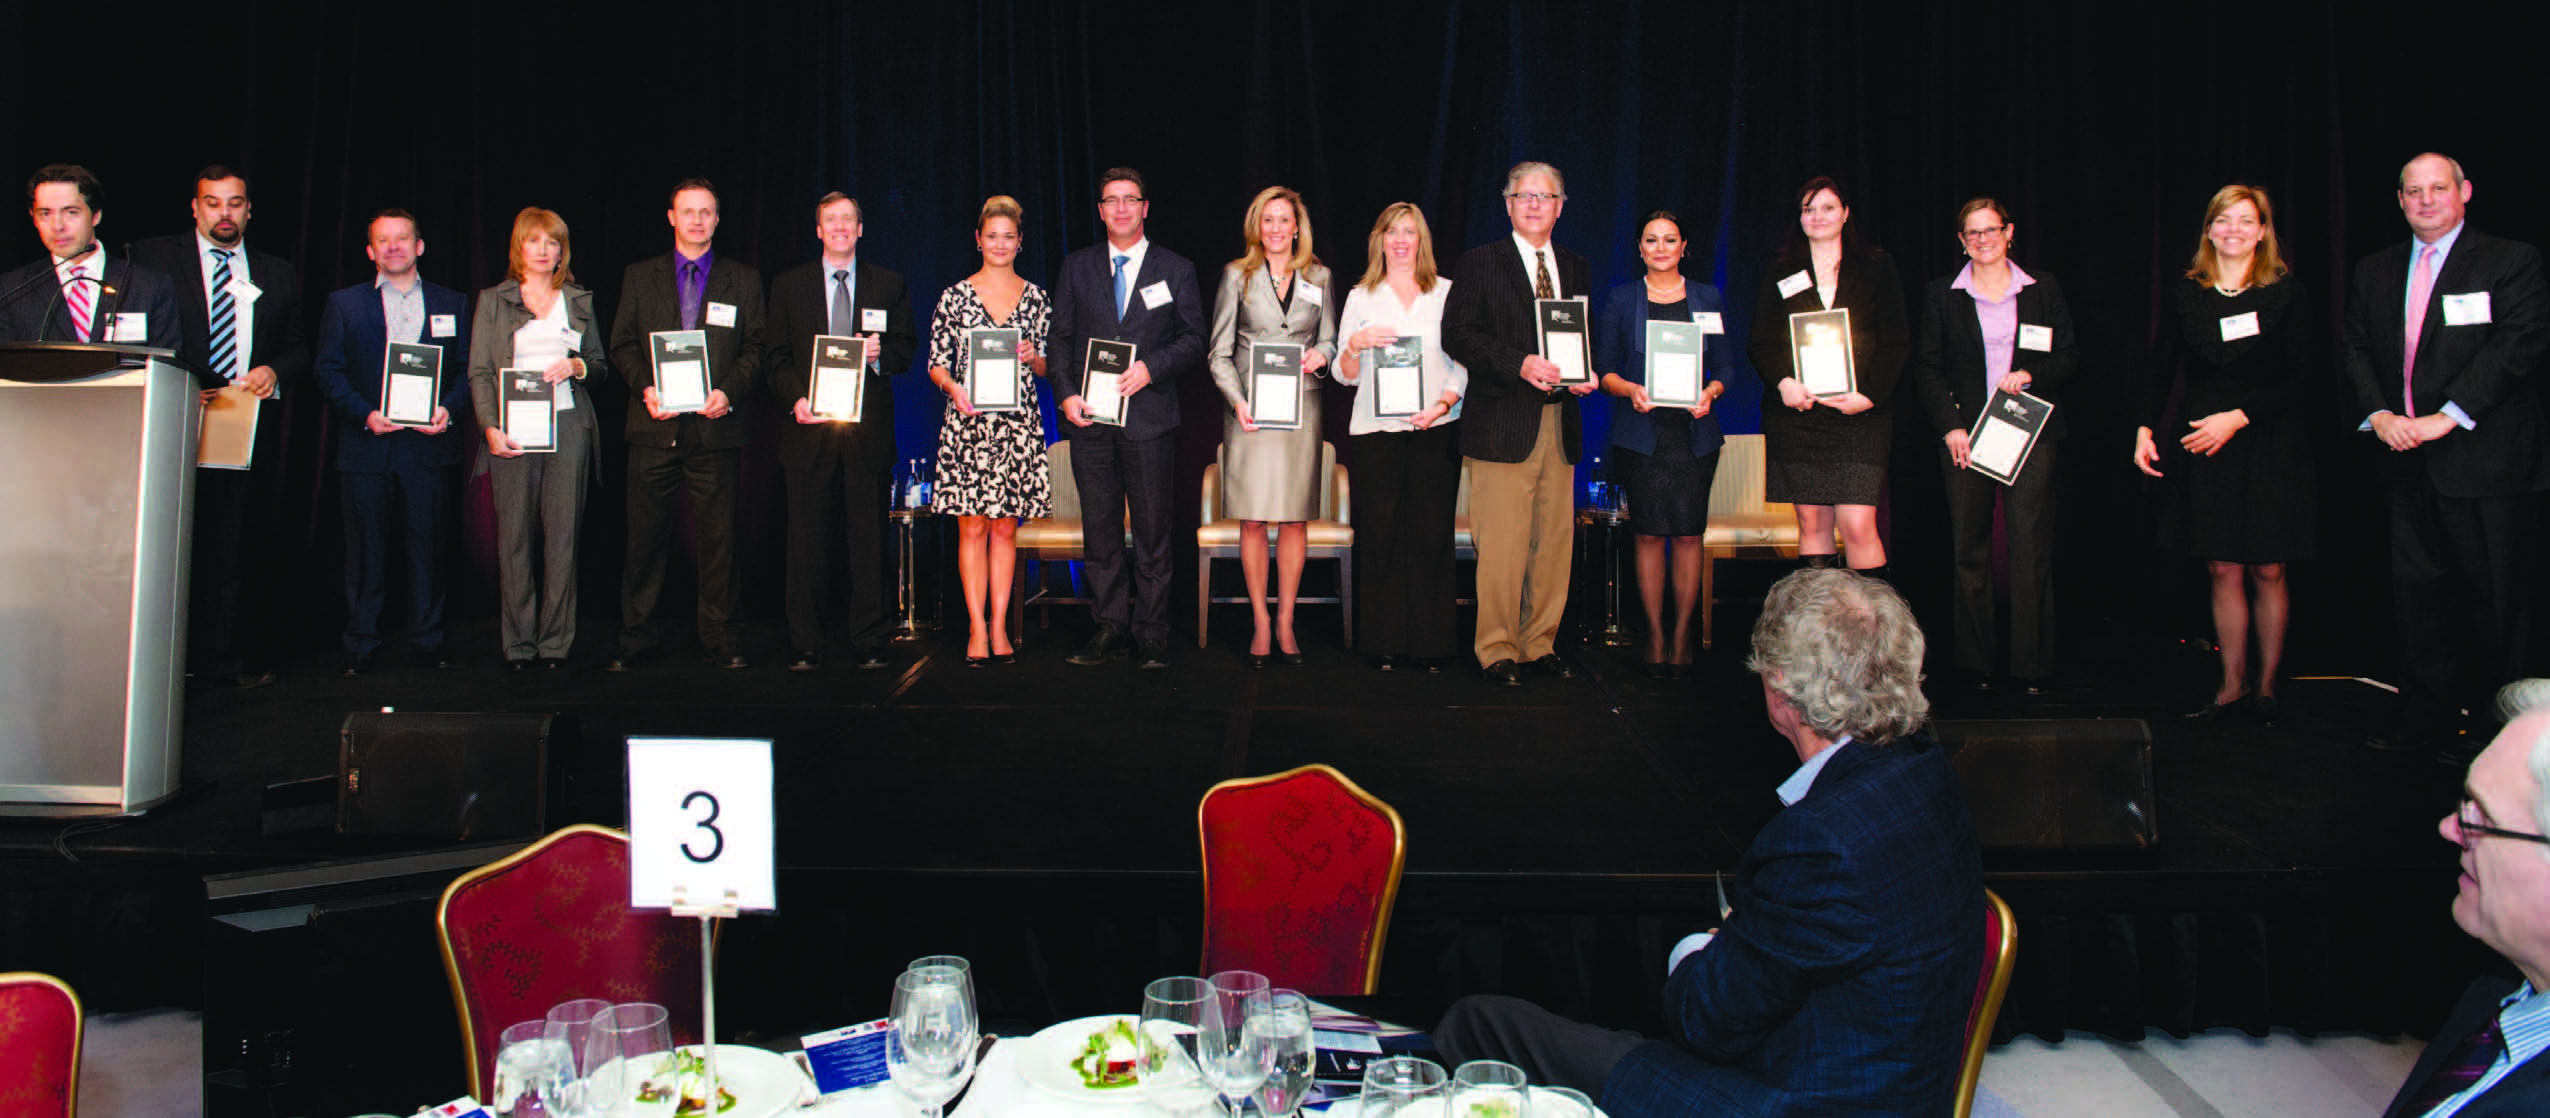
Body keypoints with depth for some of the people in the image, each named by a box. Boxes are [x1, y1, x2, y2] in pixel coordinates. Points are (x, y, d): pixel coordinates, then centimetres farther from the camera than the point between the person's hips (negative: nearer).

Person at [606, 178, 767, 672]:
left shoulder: (744, 280, 11)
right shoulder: (639, 277, 13)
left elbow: (755, 348, 7)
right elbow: (623, 345, 10)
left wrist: (729, 392, -10)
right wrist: (645, 388, -8)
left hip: (715, 427, -1)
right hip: (655, 428, 1)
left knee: (717, 537, 1)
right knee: (645, 538, 3)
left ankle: (721, 640, 10)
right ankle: (635, 641, 12)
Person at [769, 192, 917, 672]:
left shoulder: (889, 285, 12)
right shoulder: (788, 286, 12)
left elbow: (907, 350, 12)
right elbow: (778, 358, 9)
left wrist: (880, 354, -10)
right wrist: (796, 398, -9)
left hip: (868, 429, 0)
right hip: (810, 428, 0)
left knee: (869, 539, 0)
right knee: (807, 542, 1)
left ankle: (869, 643, 8)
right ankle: (805, 646, 8)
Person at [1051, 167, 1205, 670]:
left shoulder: (1176, 270, 7)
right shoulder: (1076, 267, 12)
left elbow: (1194, 339, 5)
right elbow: (1060, 337, 11)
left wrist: (1151, 368, -11)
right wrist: (1066, 394, -3)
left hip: (1149, 417, -2)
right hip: (1089, 417, 2)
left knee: (1152, 532, 1)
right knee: (1100, 531, 4)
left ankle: (1151, 633, 8)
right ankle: (1110, 629, 12)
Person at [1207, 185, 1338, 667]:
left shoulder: (1319, 277, 11)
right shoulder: (1237, 275, 6)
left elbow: (1330, 340, 16)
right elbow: (1219, 351, 4)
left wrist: (1321, 354, -8)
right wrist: (1237, 400, -10)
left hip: (1301, 409, 2)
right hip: (1250, 411, -1)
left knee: (1296, 520, 2)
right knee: (1252, 521, -2)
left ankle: (1285, 622, 12)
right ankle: (1260, 624, 8)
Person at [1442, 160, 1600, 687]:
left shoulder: (1577, 269, 18)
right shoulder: (1479, 263, 2)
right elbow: (1457, 335, -7)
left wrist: (1589, 373, 0)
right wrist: (1520, 363, -17)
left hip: (1560, 423, 5)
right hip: (1504, 422, -5)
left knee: (1554, 539, 7)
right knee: (1502, 543, -5)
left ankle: (1540, 643, 17)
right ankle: (1497, 648, 5)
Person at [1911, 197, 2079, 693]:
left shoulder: (2042, 289, 9)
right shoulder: (1942, 295, 8)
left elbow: (2069, 354, 10)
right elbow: (1927, 368, 5)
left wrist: (2030, 374, -10)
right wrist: (1949, 425, -6)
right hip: (1964, 433, 0)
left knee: (2030, 541, -5)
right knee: (1970, 546, 3)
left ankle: (2032, 662, 2)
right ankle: (1977, 661, 11)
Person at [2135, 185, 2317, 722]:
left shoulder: (2287, 293, -1)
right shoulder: (2183, 295, 7)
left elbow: (2303, 375, -4)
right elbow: (2163, 371, 9)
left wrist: (2238, 416, -13)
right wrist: (2146, 428, -5)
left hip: (2269, 444, -2)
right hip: (2204, 444, 2)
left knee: (2267, 571, 2)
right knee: (2223, 570, 4)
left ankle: (2266, 683, 15)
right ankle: (2232, 684, 12)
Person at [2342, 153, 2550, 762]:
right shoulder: (2374, 272, 14)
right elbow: (2355, 348, 10)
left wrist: (2448, 416, -19)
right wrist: (2378, 414, -7)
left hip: (2484, 456, -5)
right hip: (2407, 460, 5)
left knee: (2493, 597, 0)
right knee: (2416, 590, 10)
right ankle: (2425, 718, 20)